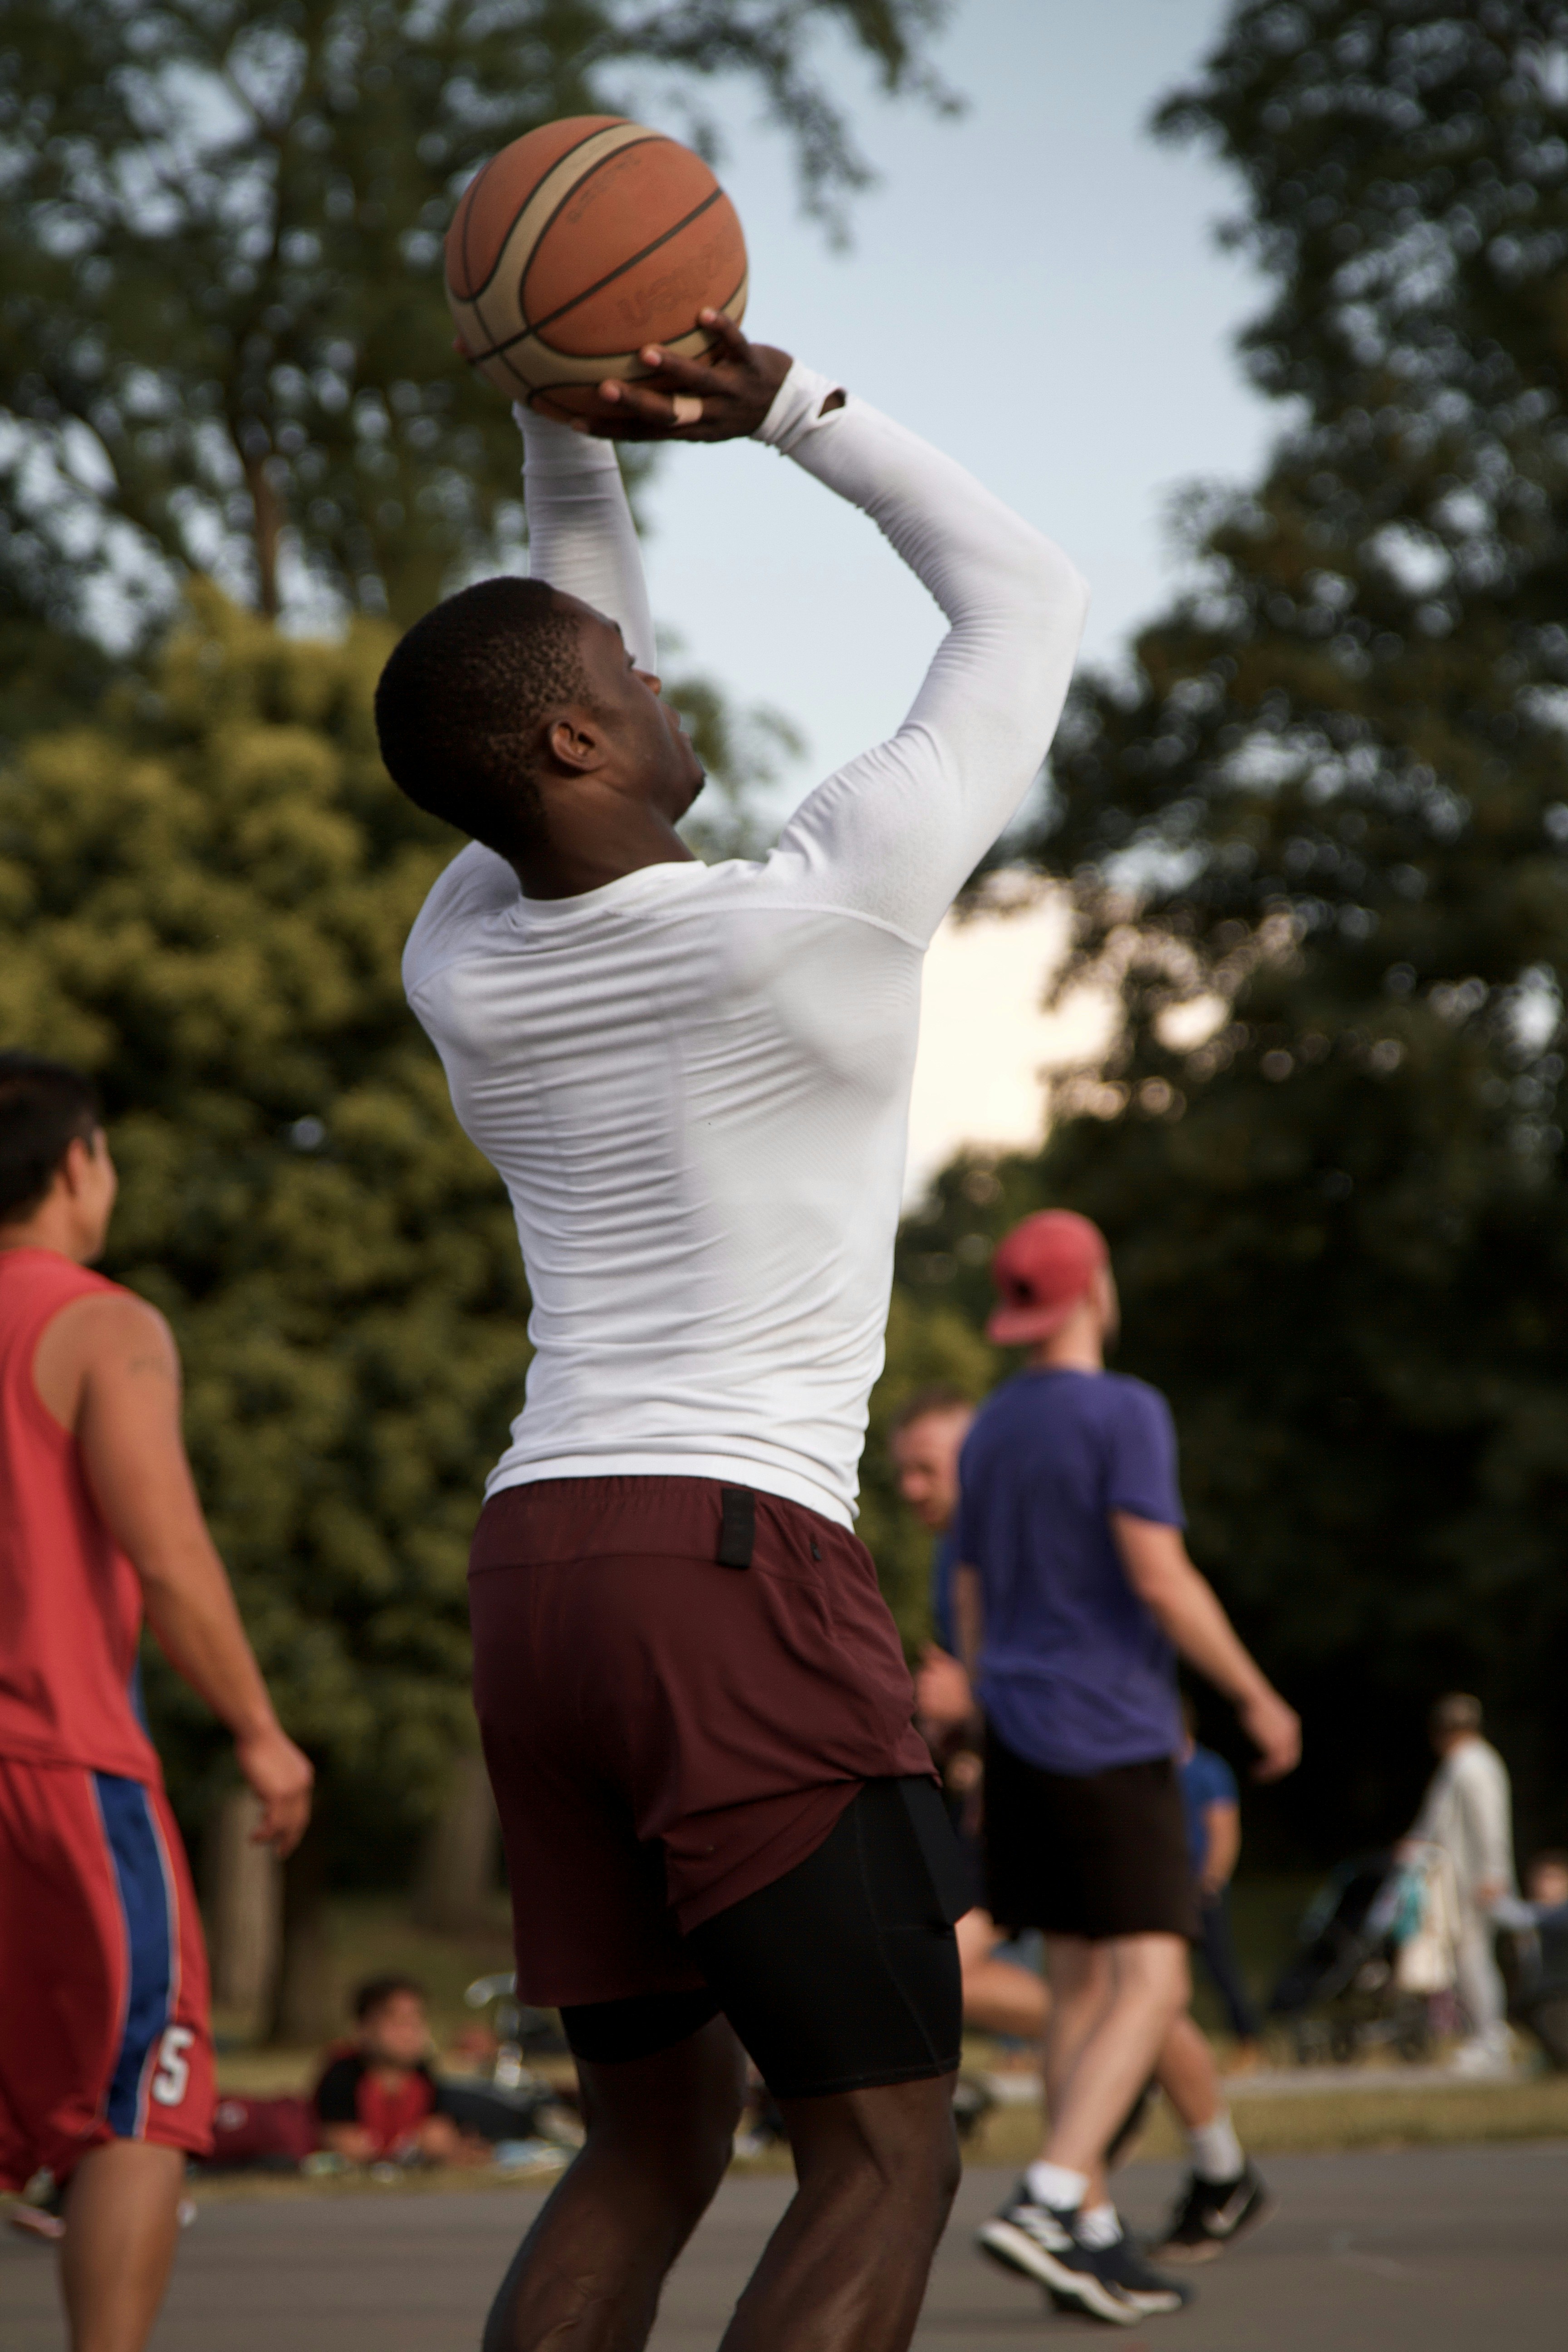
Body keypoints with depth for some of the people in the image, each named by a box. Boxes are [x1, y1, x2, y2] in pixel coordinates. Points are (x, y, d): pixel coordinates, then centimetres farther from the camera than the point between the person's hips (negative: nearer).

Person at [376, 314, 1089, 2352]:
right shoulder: (837, 899, -9)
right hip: (746, 1575, -7)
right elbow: (1026, 598, 6)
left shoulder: (458, 972, 7)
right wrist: (789, 409, 8)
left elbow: (577, 704, 26)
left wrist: (568, 427, 17)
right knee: (887, 2159, -2)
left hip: (535, 1569, 7)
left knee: (654, 2140, 16)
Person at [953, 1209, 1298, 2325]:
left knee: (1081, 1985, 11)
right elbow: (1159, 1575, -20)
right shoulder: (1125, 1414, -12)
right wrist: (1257, 1696, -10)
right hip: (1112, 1742, -8)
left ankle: (1096, 2236, 8)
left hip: (1021, 1743, 8)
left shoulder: (988, 1434, 12)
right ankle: (1046, 2203, -25)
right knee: (1153, 1986, -9)